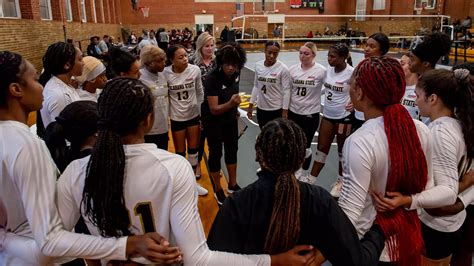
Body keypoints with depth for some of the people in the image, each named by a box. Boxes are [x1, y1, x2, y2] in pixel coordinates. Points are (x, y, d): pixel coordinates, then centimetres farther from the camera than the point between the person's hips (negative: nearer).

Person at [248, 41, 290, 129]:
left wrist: (285, 111, -12)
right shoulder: (258, 65, -1)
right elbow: (256, 86, 7)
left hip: (276, 109, -4)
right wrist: (251, 105, 8)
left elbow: (286, 90, -12)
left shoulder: (283, 68, -15)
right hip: (261, 108, 4)